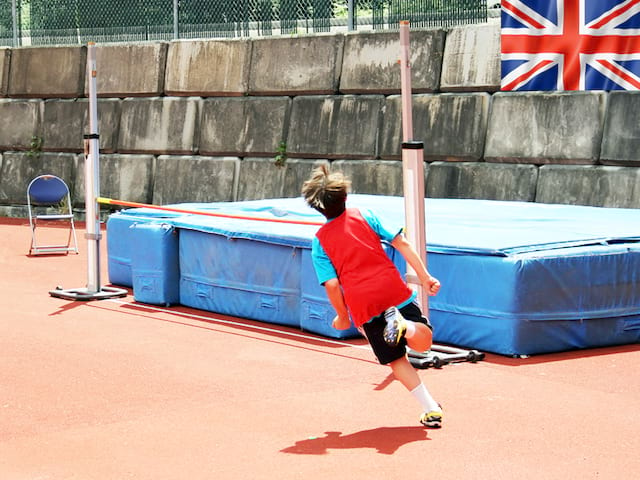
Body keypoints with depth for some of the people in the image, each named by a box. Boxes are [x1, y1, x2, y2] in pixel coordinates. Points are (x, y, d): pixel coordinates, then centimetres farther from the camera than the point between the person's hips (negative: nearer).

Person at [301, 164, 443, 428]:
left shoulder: (319, 242, 5)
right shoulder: (364, 215, 9)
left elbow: (332, 285, -2)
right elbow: (401, 243, 2)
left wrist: (342, 317, 13)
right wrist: (424, 276, 4)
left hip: (361, 305, 0)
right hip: (393, 289, 0)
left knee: (397, 359, 11)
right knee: (422, 341, 9)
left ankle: (431, 410, -2)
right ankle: (403, 325, -26)